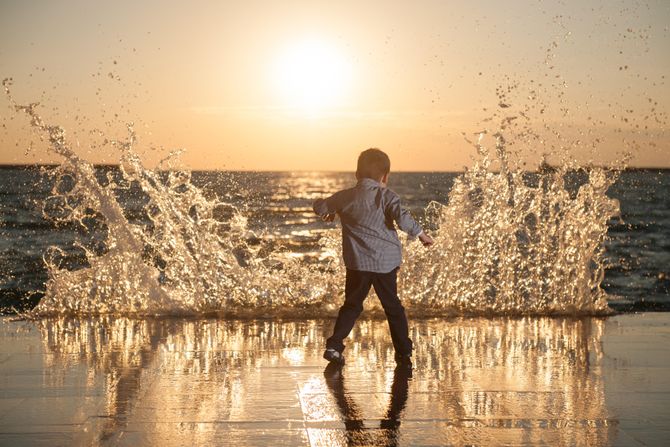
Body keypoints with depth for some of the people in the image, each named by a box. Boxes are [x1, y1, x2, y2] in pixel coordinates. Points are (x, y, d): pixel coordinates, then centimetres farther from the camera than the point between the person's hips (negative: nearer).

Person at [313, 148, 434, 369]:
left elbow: (320, 206, 15)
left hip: (357, 262, 2)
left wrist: (329, 212, 37)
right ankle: (404, 352, 14)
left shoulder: (346, 196, 3)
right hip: (386, 261, -1)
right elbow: (402, 217, -19)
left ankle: (334, 345, -3)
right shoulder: (386, 195, -6)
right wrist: (420, 234, -5)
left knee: (352, 305, 12)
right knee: (392, 306, 11)